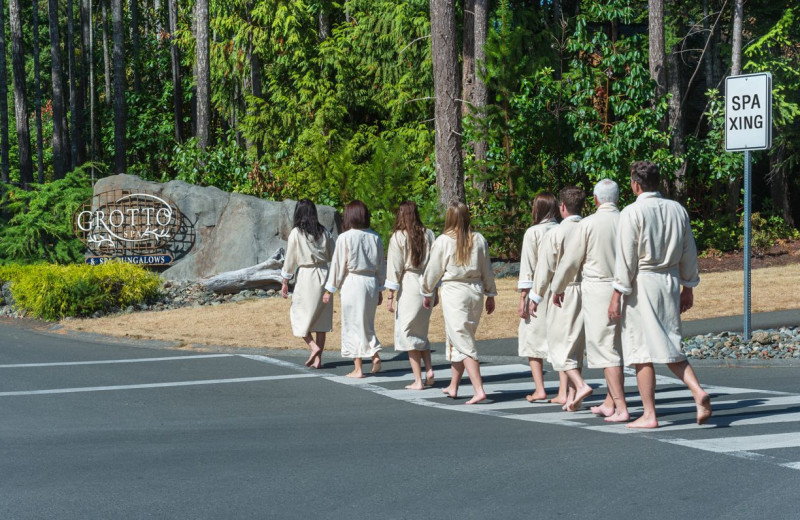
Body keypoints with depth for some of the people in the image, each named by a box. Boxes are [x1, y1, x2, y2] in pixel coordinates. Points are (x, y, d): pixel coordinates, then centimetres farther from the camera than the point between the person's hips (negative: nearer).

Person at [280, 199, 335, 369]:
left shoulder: (296, 233, -8)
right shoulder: (324, 232, 3)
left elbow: (290, 259, -5)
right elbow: (332, 255, 9)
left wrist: (285, 282, 3)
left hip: (305, 276, -4)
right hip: (323, 274, 4)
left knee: (299, 315, 9)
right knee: (321, 317, 10)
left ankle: (313, 346, -9)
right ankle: (318, 358, 11)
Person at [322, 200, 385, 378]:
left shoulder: (345, 238, -9)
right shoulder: (375, 237, 4)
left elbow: (338, 265, -5)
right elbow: (381, 265, 10)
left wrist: (329, 290, 4)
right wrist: (380, 289, 19)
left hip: (352, 282, -4)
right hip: (371, 283, 4)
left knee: (353, 324, 4)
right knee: (367, 323, 19)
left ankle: (358, 368, 5)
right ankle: (375, 355, 1)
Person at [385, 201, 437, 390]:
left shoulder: (398, 237, -7)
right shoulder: (428, 234, 4)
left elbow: (395, 268, -7)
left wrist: (390, 296, -2)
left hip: (408, 287, -4)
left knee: (408, 334, 3)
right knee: (421, 332, 20)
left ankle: (418, 380, 2)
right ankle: (429, 370, 5)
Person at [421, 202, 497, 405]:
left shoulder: (443, 241, -9)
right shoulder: (479, 240, 2)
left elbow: (433, 270, 0)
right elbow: (487, 270, 9)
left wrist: (427, 293, 15)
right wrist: (490, 295, 21)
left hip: (454, 293, -5)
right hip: (476, 291, 5)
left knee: (463, 344, -4)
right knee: (458, 340, 18)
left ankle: (479, 390, -13)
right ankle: (453, 386, 28)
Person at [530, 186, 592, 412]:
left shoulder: (555, 234, -10)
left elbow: (545, 269, -7)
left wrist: (536, 298, 3)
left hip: (564, 292, -5)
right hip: (589, 290, 5)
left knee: (560, 345, 2)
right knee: (576, 345, 14)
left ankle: (580, 385, -17)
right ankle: (572, 396, 18)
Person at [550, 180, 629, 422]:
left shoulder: (588, 224, -9)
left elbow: (570, 260, -3)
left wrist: (557, 288, 12)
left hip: (597, 290, -5)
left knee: (607, 351, -4)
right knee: (616, 349, 15)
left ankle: (621, 408, -9)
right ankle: (609, 403, 25)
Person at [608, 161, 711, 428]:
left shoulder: (632, 213, -10)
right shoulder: (677, 210, 7)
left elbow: (626, 258, -12)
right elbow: (689, 253, 12)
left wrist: (617, 294, -7)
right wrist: (688, 287, 21)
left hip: (641, 284, -6)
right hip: (670, 282, 6)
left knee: (641, 350, 1)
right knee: (669, 345, 14)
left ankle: (649, 414, 4)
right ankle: (698, 391, -7)